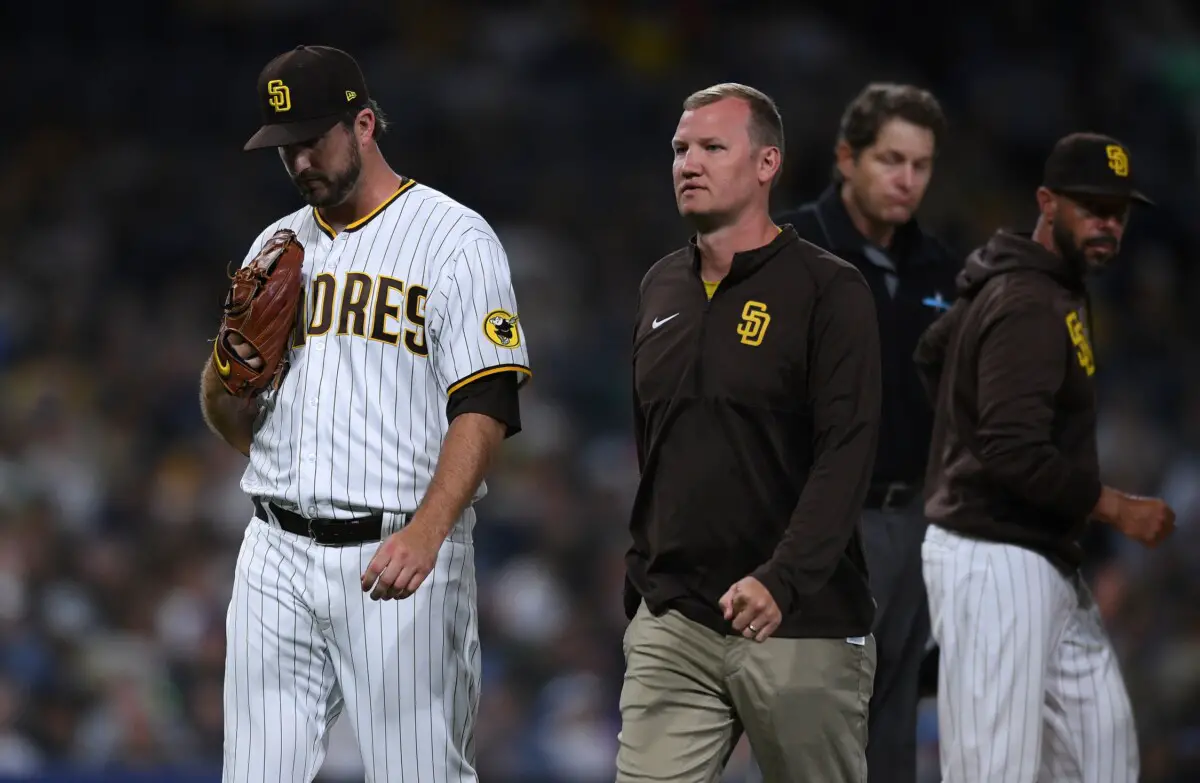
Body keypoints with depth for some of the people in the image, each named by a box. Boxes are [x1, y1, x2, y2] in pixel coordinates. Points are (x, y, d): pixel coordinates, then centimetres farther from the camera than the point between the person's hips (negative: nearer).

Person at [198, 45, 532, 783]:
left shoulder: (455, 239, -3)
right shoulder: (278, 246, 16)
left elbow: (486, 408, -12)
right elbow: (229, 421, 20)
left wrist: (426, 534, -27)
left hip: (397, 555, -5)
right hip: (278, 553, 5)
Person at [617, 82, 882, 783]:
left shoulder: (828, 290, -6)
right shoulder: (662, 289, 14)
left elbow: (846, 454, -15)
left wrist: (780, 580, -27)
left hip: (801, 627, -5)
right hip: (672, 625, 5)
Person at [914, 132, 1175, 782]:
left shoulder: (1053, 287, 14)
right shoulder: (1029, 305, -18)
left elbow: (931, 353, 29)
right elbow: (1015, 454, -26)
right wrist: (1116, 508, -19)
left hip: (1049, 564, 11)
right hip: (995, 563, -11)